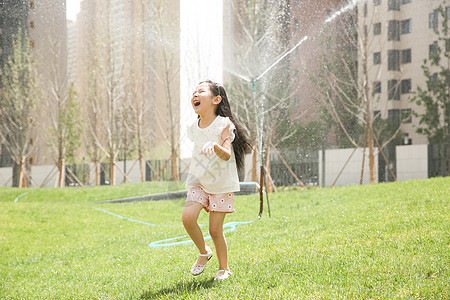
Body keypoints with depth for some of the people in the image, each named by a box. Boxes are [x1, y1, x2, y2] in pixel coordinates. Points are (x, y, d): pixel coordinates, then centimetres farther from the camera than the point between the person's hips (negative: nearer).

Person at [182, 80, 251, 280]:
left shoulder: (224, 124, -13)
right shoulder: (194, 128, 3)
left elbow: (227, 155, -23)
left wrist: (215, 146, -42)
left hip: (221, 184, -4)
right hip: (197, 182, 4)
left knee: (215, 230, -3)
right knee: (187, 217, -18)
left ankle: (224, 268, 20)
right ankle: (204, 252, 8)